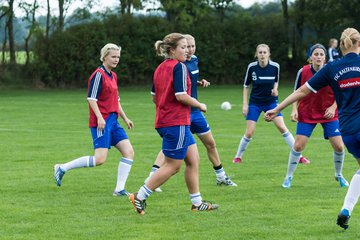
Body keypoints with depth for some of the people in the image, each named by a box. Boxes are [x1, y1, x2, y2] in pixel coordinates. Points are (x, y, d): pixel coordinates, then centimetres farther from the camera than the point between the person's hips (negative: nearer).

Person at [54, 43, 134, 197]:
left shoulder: (113, 76, 16)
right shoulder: (99, 75, -11)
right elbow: (91, 98, -15)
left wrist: (125, 118, 25)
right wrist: (99, 117, -23)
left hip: (113, 120, 9)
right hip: (101, 122, -9)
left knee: (129, 152, -2)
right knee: (100, 159, -15)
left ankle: (119, 189, 2)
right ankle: (62, 168, -2)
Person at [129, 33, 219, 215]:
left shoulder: (160, 68, 12)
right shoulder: (179, 67, -14)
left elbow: (154, 97, 16)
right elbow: (181, 95, -21)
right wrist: (200, 105, -7)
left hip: (164, 120, 10)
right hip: (176, 123, -10)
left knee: (193, 160, 12)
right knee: (173, 166, -2)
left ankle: (197, 202, 15)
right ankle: (139, 197, -1)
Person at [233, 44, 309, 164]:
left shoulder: (275, 66, -10)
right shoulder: (251, 67, -11)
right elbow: (246, 86, 1)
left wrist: (275, 89, -12)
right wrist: (245, 104, -3)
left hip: (271, 102, 0)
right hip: (255, 103, 0)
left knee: (282, 127, -12)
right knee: (249, 133, -4)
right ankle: (238, 156, 18)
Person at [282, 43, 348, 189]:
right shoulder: (303, 72, -11)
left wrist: (333, 107, -16)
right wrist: (295, 110, -11)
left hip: (329, 113, 0)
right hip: (306, 114, 0)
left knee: (339, 146, -4)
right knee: (298, 145, -8)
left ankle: (339, 175, 22)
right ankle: (289, 177, 11)